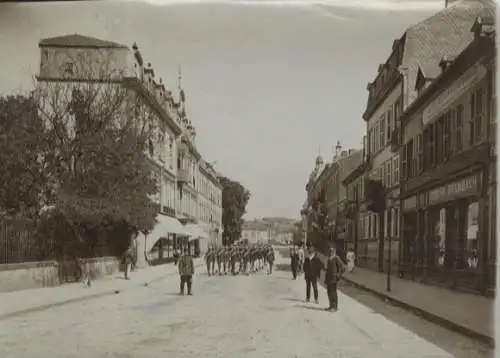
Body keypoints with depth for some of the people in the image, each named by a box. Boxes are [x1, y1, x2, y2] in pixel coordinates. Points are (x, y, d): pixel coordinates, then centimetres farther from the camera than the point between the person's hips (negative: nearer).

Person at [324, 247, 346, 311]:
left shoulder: (336, 258, -10)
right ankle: (331, 306, 19)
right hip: (329, 278, 8)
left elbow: (343, 267, -14)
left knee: (333, 292, -7)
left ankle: (335, 307, -2)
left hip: (333, 278, -8)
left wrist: (338, 275, -13)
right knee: (329, 291, 11)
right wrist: (326, 279, 18)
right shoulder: (329, 259, 16)